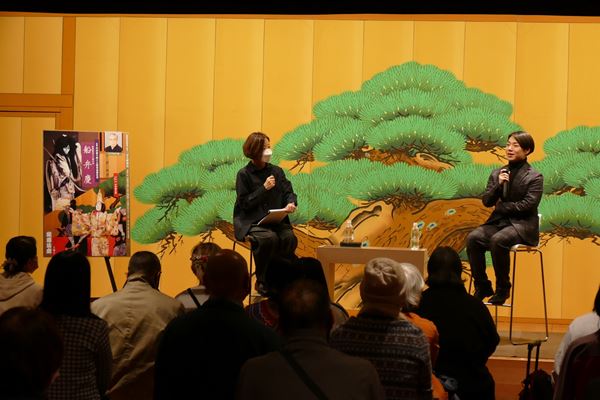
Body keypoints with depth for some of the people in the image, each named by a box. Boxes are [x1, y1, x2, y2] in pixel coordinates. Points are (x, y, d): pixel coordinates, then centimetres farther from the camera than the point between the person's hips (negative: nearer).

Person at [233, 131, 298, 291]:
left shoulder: (276, 171, 12)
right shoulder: (244, 175, -2)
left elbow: (288, 192, 11)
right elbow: (245, 203, -7)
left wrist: (291, 203, -13)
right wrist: (264, 188, -13)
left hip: (276, 220, 4)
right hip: (250, 222, -4)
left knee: (289, 238, -27)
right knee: (269, 238, -34)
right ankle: (262, 281, -16)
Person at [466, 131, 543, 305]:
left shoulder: (535, 177, -2)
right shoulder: (497, 173, 13)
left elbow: (527, 205, -12)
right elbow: (486, 201, 7)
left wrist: (501, 206, -7)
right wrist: (498, 185, -9)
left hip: (522, 225, -5)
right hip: (498, 222, 5)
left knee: (498, 240, -34)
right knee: (473, 238, -23)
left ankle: (503, 288, -17)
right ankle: (482, 287, -12)